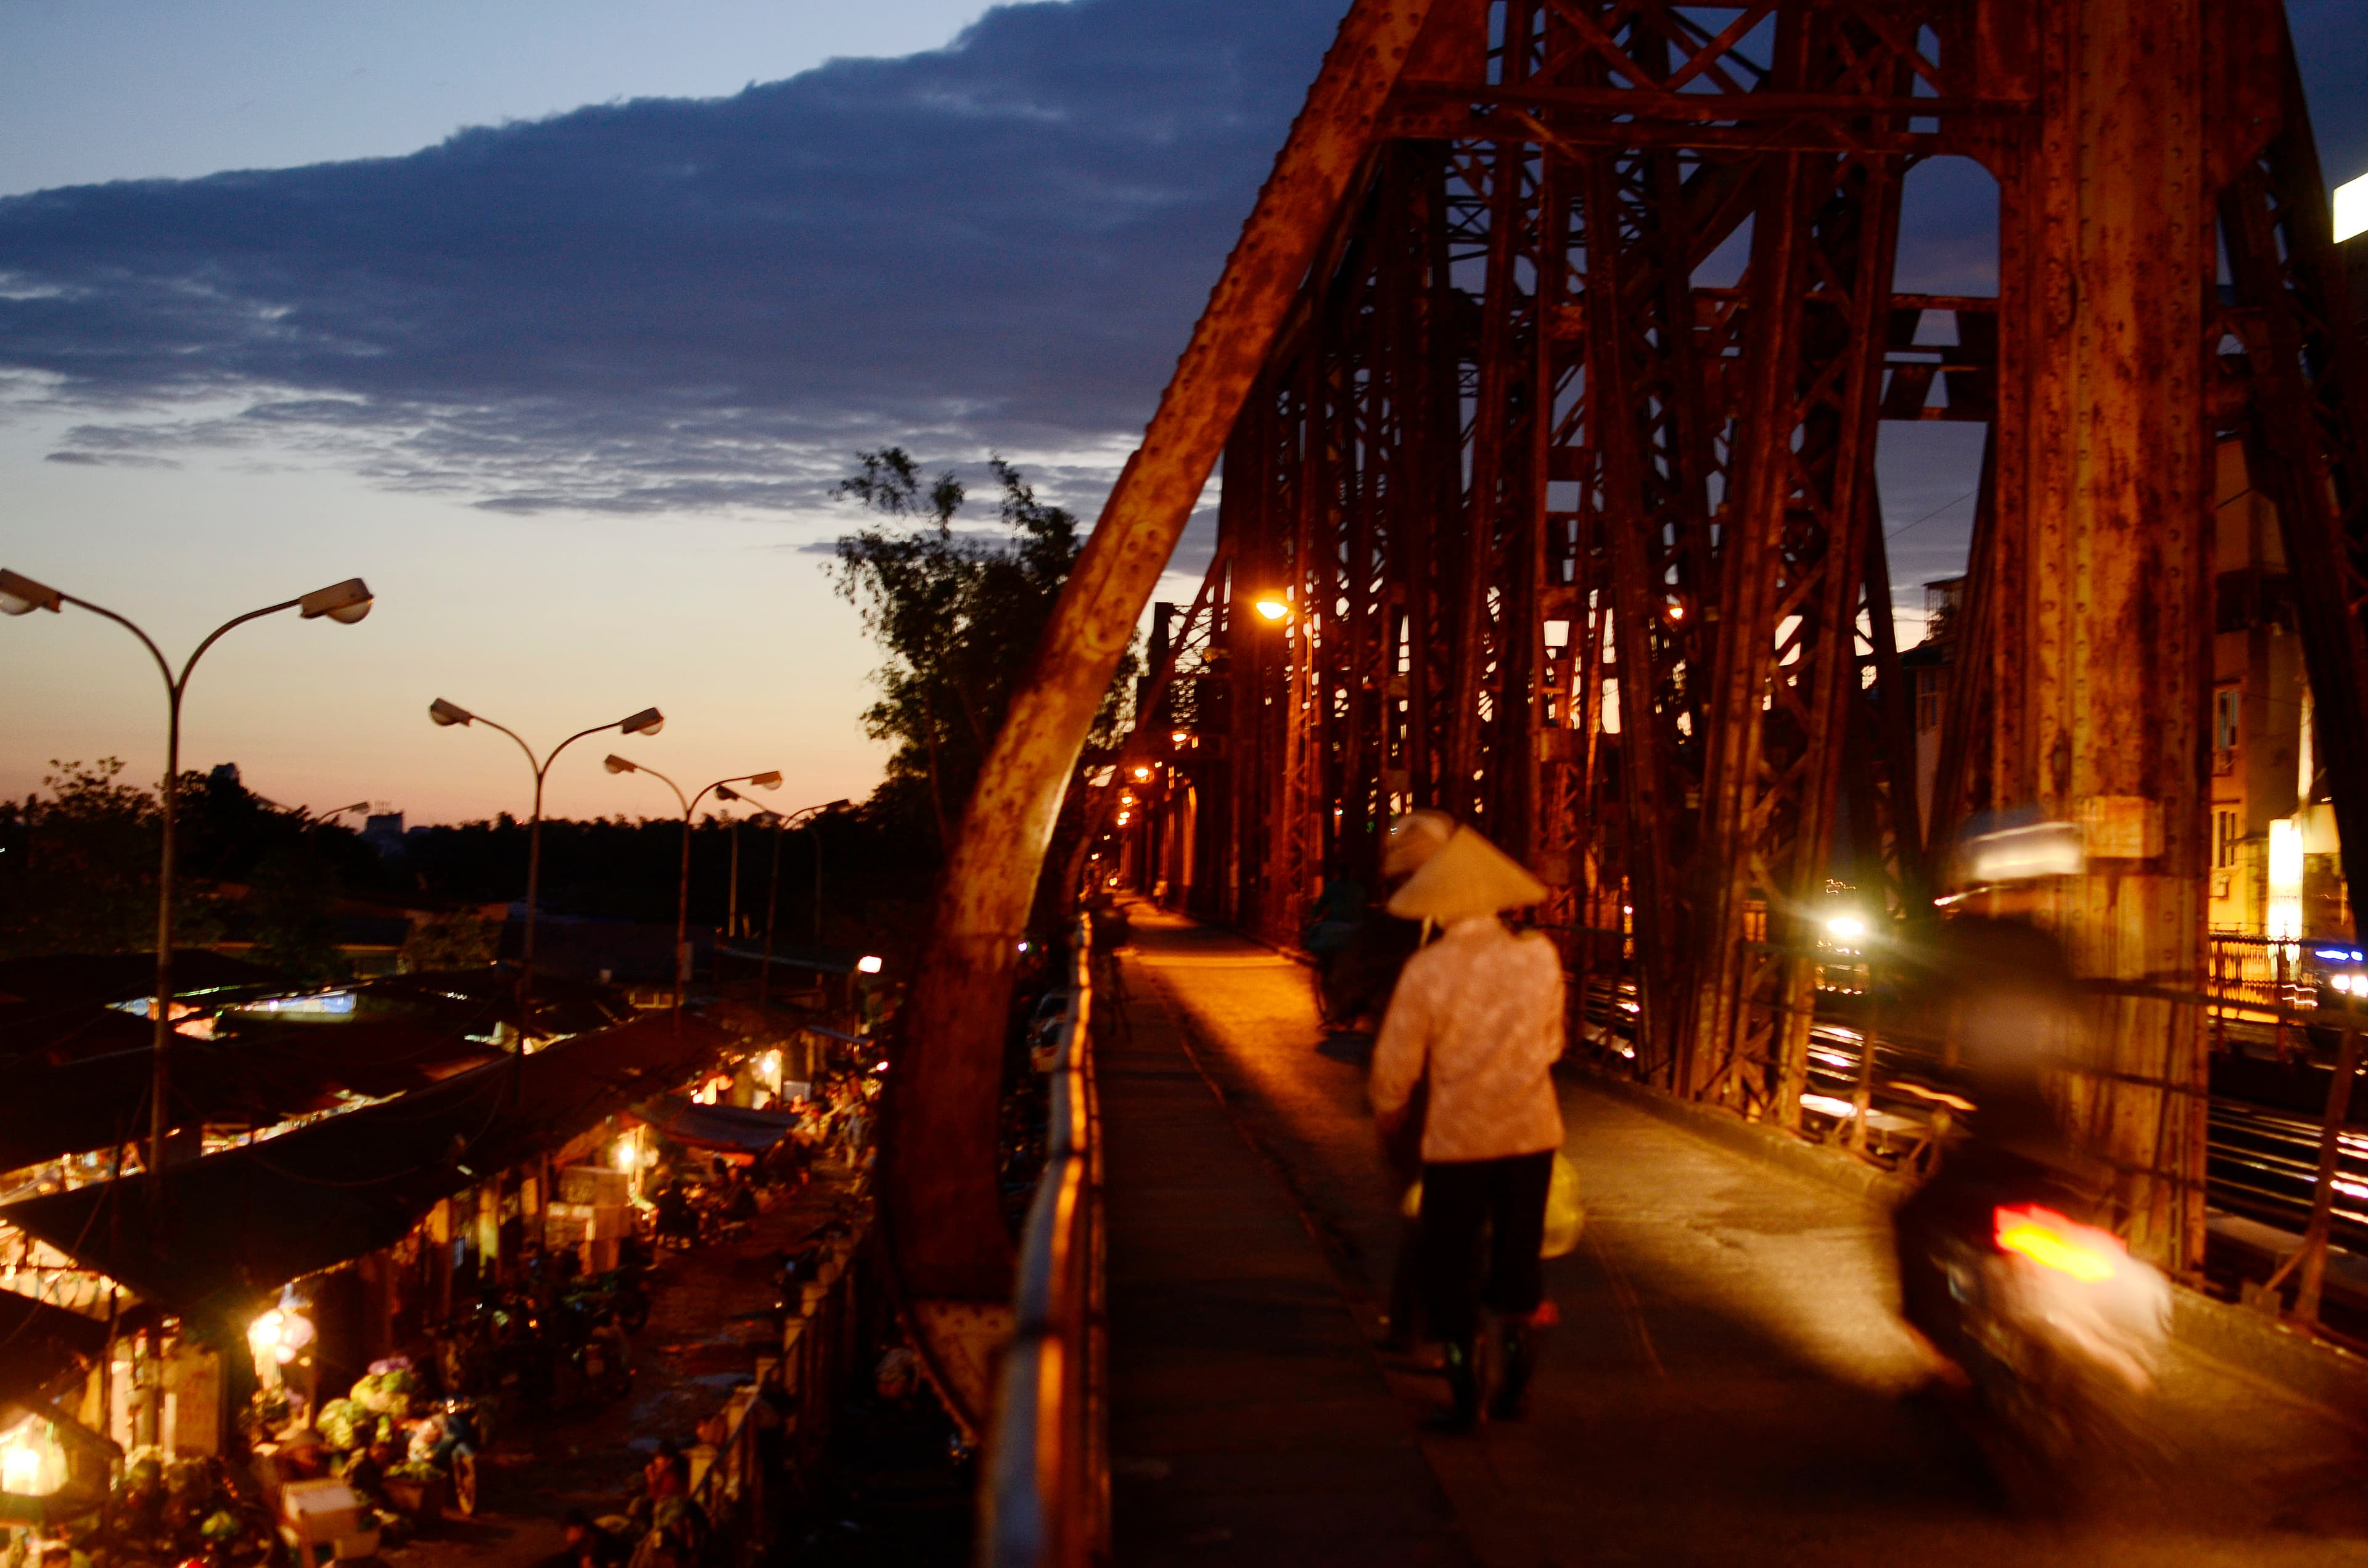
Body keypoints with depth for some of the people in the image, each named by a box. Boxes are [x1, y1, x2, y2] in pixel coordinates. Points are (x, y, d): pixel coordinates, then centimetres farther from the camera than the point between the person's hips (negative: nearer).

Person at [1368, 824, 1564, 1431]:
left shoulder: (1425, 970, -15)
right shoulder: (1540, 955, -8)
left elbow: (1396, 1063, -8)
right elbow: (1550, 1039, 7)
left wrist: (1388, 1112, 11)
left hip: (1456, 1137, -3)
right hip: (1531, 1131, 3)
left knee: (1452, 1268, 9)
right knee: (1518, 1259, 17)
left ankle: (1464, 1399, 11)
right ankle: (1515, 1386, 24)